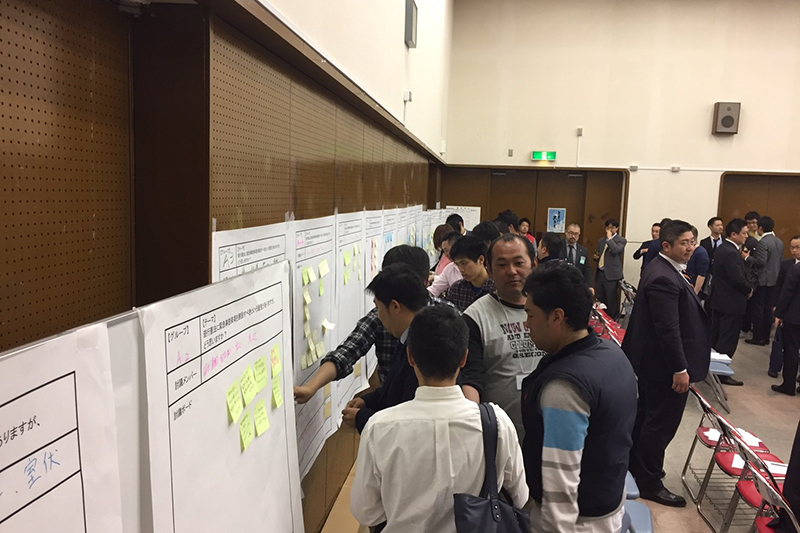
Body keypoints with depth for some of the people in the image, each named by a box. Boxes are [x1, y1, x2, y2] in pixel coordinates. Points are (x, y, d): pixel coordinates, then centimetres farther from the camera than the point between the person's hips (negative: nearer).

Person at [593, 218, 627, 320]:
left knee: (611, 300, -3)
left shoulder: (621, 240, -1)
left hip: (611, 274, -6)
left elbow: (616, 250, -21)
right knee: (599, 299, 9)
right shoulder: (601, 241, 18)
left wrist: (609, 238, -11)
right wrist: (596, 257, 5)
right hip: (599, 273, 6)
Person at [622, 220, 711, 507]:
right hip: (665, 365, -11)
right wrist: (680, 369, -23)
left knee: (646, 414, 22)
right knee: (662, 423, 2)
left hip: (652, 362, 11)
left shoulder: (663, 269, 8)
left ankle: (634, 465, 38)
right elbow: (668, 329, -27)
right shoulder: (664, 278, -25)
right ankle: (649, 482, 17)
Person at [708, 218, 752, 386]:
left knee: (714, 337, 17)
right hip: (731, 303, -10)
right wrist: (749, 290, -8)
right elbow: (738, 280, -25)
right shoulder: (731, 253, -23)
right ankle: (722, 374, 8)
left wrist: (742, 258, 1)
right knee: (728, 341, 0)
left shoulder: (722, 249, 9)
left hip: (719, 300, 10)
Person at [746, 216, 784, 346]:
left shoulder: (763, 242, -17)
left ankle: (758, 337, 5)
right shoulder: (779, 242, 9)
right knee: (768, 309, 12)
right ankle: (766, 337, 19)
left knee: (758, 309, 0)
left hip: (762, 280, -8)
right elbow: (780, 261, 12)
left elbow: (761, 261, -23)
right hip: (774, 280, 8)